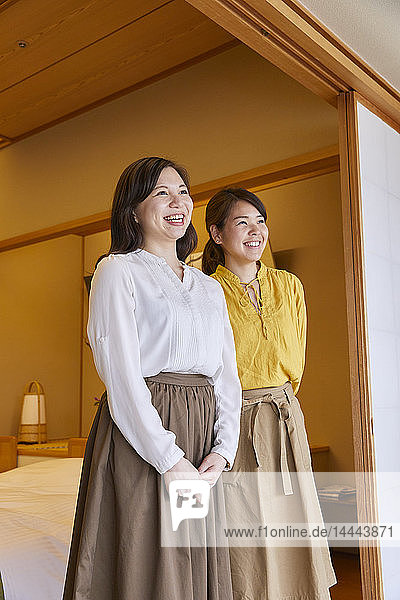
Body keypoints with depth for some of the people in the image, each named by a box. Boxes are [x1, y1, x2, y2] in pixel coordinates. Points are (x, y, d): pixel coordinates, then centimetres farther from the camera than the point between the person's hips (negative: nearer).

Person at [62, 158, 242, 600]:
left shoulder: (210, 287, 17)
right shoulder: (118, 271, -1)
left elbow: (227, 376, 12)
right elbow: (121, 375, -11)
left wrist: (222, 450, -4)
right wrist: (171, 460, -15)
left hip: (204, 433, 6)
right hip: (140, 436, -5)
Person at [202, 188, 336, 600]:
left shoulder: (289, 286, 10)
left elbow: (295, 364, 15)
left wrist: (273, 400, 10)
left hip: (286, 423, 5)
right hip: (233, 426, -4)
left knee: (298, 549, 8)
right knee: (246, 555, 1)